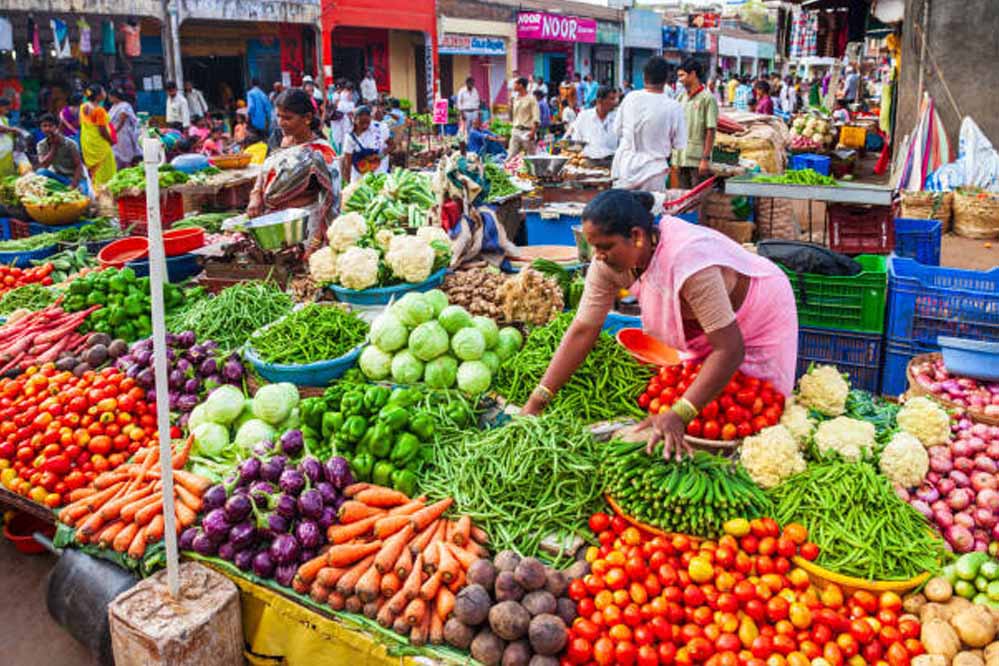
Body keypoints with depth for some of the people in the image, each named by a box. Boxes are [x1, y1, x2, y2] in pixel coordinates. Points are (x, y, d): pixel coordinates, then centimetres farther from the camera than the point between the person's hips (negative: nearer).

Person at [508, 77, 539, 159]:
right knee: (511, 155, 1)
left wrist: (533, 132, -21)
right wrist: (513, 129, 15)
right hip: (516, 131, 7)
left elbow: (536, 118, -12)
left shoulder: (531, 99, -6)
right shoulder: (516, 99, 14)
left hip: (527, 132, -7)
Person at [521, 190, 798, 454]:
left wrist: (678, 416, -48)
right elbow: (583, 330, -19)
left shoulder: (687, 260, -42)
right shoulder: (609, 261, -22)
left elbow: (730, 350, -41)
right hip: (703, 330, 6)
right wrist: (537, 401, -24)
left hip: (759, 321, -5)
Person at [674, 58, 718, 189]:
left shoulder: (707, 98, -6)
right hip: (681, 158, 6)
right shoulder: (681, 98, 13)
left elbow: (711, 131, -10)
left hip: (698, 160, -6)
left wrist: (705, 159, -16)